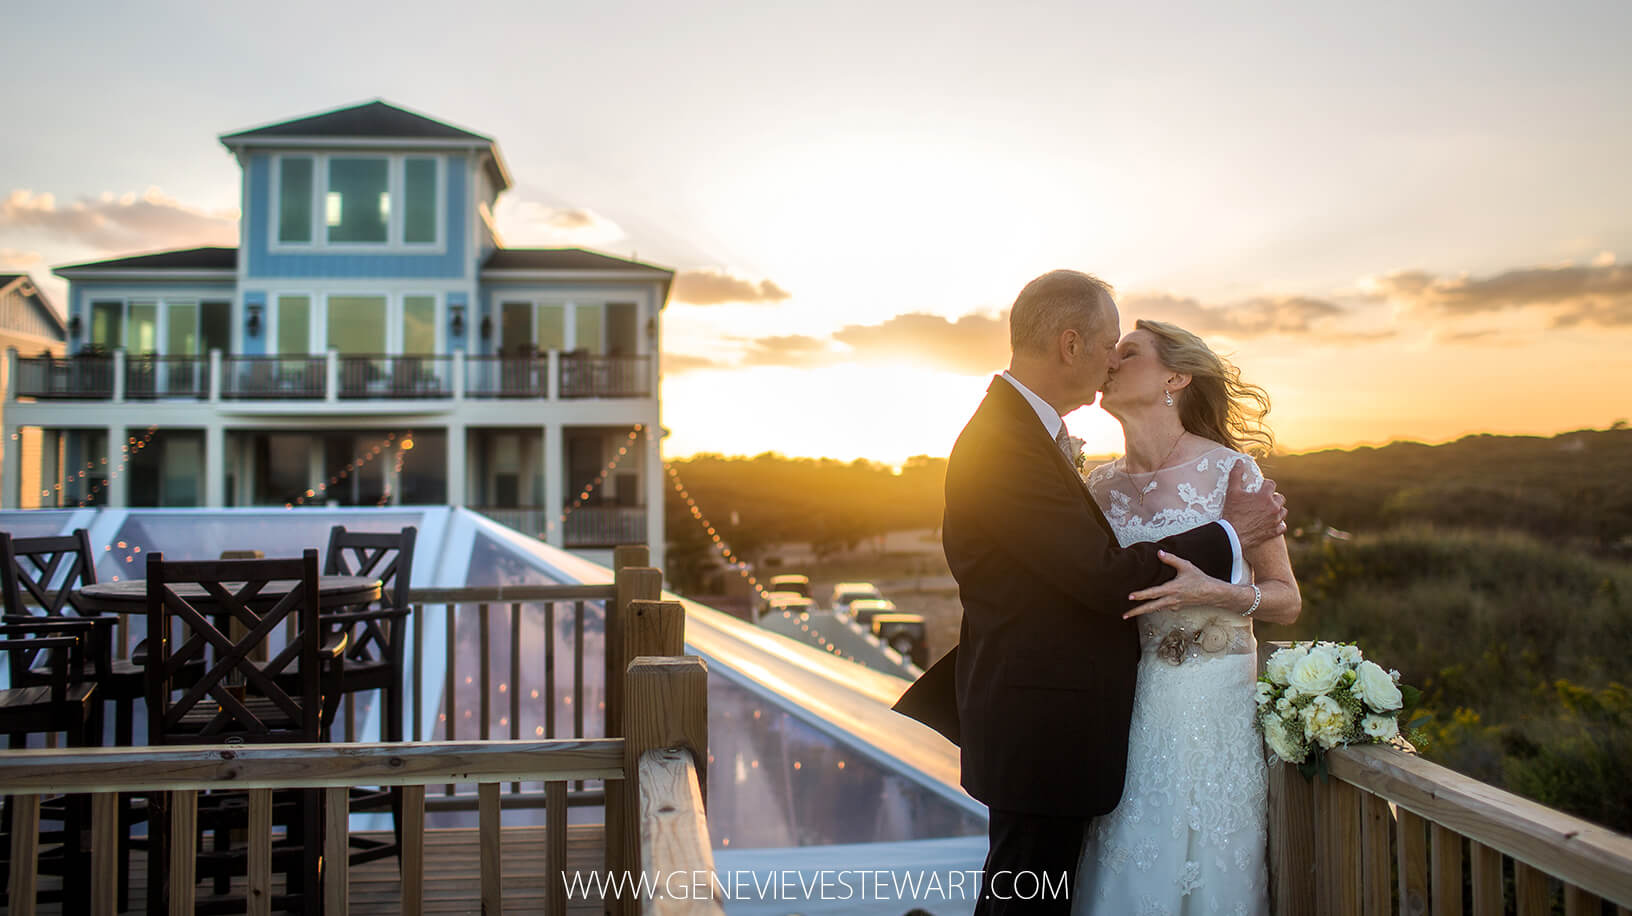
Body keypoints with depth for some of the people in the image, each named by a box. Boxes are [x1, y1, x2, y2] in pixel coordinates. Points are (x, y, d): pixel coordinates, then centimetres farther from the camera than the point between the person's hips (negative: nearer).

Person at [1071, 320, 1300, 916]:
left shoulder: (1230, 470, -6)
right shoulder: (1101, 482, 5)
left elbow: (1286, 600, -4)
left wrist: (1212, 592, -20)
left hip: (1211, 703, -3)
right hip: (1125, 699, 3)